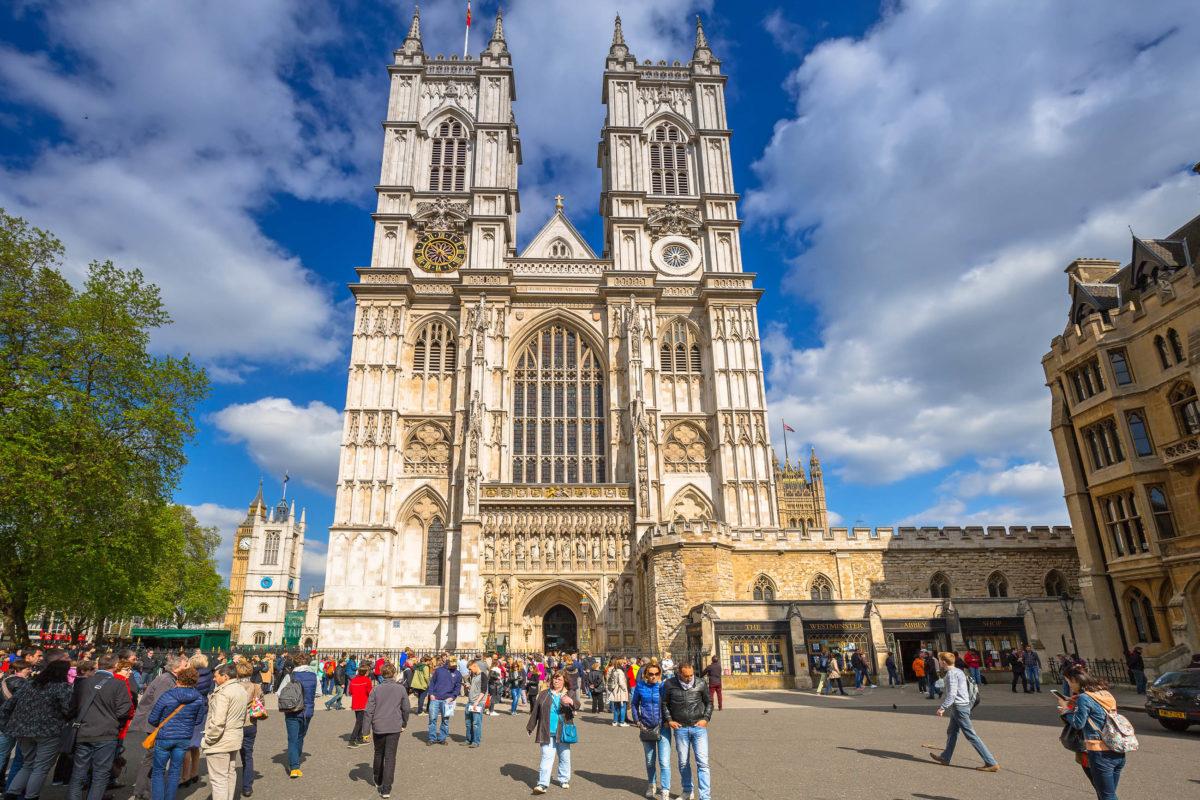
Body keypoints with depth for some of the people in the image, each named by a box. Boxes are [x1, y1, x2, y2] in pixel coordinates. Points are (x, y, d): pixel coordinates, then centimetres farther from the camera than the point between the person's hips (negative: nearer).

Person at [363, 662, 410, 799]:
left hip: (378, 727, 1)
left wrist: (366, 730, 2)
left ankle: (378, 781, 38)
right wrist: (404, 724, 18)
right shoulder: (401, 689, -3)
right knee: (390, 757, 3)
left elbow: (368, 711, -4)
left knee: (379, 754, 22)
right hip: (394, 727, -1)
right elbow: (405, 708, 3)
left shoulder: (376, 689, -2)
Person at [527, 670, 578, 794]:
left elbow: (577, 705, -18)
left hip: (563, 732, 0)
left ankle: (564, 780, 27)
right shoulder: (544, 694, 7)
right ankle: (542, 784, -6)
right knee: (546, 757, -5)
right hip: (547, 732, 0)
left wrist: (571, 701, -40)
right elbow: (535, 711, 12)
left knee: (564, 757, 10)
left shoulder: (570, 694, 2)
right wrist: (530, 727, 14)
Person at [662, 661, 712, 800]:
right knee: (683, 762, 12)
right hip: (680, 728, 1)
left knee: (702, 762, -5)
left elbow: (709, 702, 9)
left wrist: (706, 718, -2)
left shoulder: (700, 683, -4)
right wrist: (669, 720, -1)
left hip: (699, 727, -1)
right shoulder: (670, 685, -5)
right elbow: (664, 704, 8)